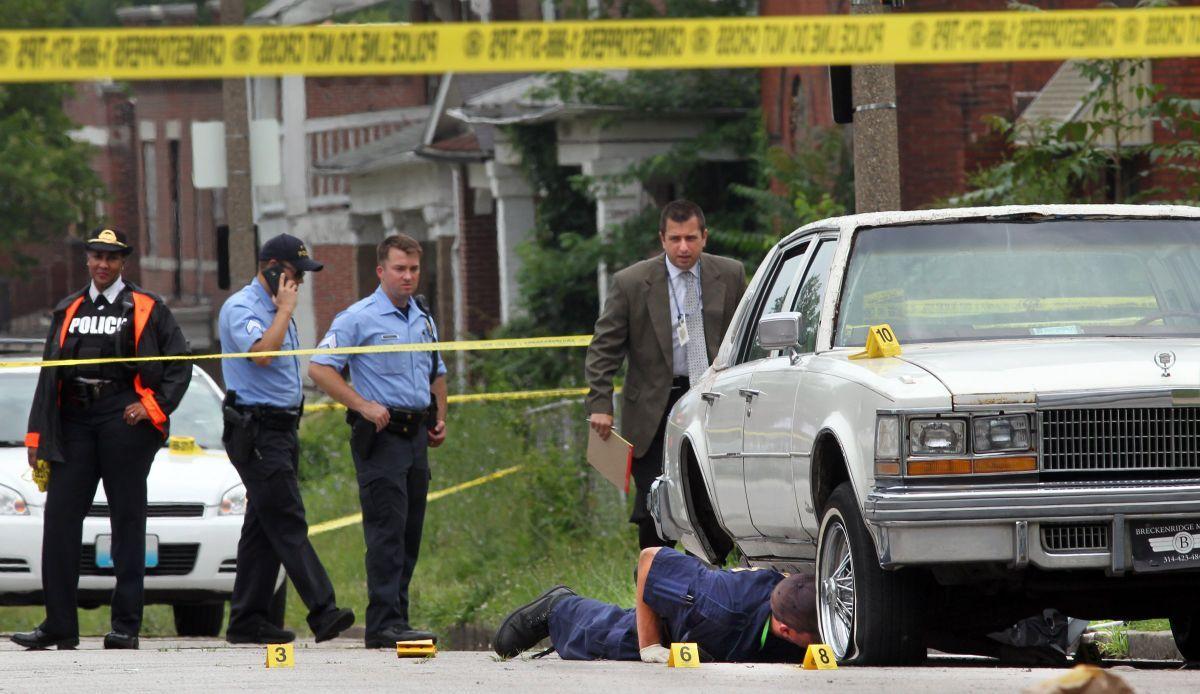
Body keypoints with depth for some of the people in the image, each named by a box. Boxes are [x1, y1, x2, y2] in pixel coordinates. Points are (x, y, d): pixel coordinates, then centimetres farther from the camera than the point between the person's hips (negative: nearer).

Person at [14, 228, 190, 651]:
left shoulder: (147, 311, 6)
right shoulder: (68, 311, 17)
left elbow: (179, 365, 5)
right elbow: (49, 374, 18)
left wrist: (156, 407, -8)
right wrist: (37, 436, 13)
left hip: (124, 419, -4)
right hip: (74, 421, 4)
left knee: (127, 521, -1)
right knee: (60, 518, -3)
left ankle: (126, 626, 2)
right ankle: (59, 626, 0)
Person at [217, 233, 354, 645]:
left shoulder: (275, 311, 20)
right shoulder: (241, 308, -10)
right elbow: (261, 352, -27)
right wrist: (285, 310, -15)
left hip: (282, 429, 10)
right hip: (256, 432, -10)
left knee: (263, 528, 8)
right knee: (289, 525, -15)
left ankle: (247, 621, 10)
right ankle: (323, 613, -24)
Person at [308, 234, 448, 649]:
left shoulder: (424, 320, 17)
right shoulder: (359, 319, -6)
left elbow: (436, 373, 30)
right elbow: (320, 369, -11)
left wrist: (440, 419, 15)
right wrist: (363, 405, -17)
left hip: (416, 434, 8)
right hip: (380, 434, -8)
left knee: (410, 533, 8)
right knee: (387, 532, -14)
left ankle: (395, 619, 15)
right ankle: (384, 625, -18)